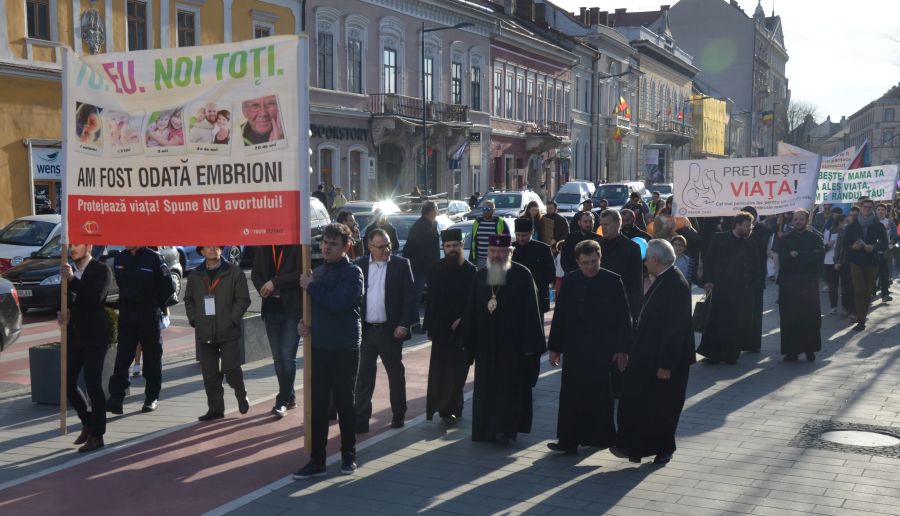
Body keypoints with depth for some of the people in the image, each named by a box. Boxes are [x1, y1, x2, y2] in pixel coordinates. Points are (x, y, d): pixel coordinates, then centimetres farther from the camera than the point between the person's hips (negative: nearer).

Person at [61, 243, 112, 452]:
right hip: (74, 335, 7)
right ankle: (88, 423, 28)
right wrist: (64, 313, -2)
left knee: (93, 385, -5)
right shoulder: (70, 270, 12)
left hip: (94, 337, -7)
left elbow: (96, 297, -21)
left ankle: (97, 435, 6)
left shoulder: (101, 270, -7)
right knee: (69, 384, 8)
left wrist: (72, 279, -23)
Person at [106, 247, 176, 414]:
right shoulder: (119, 259, 7)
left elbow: (167, 286, -1)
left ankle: (152, 397, 17)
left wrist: (163, 306, 0)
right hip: (126, 314, 3)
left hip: (150, 316, -3)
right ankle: (116, 398, -8)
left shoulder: (154, 258, -7)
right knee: (122, 357, -5)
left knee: (152, 357, 6)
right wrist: (123, 304, 15)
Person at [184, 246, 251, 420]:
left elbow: (243, 299, -3)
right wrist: (193, 319, 5)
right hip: (204, 334, 4)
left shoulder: (234, 273, -1)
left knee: (231, 369, -6)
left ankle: (242, 396, 22)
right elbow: (189, 300, 18)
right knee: (209, 374, 5)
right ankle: (215, 409, 16)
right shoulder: (194, 276, 10)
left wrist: (232, 319, -11)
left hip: (229, 333, -4)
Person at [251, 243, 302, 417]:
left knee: (287, 356, -7)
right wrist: (262, 288, -7)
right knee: (278, 357, 11)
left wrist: (275, 283, -17)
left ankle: (282, 401, -1)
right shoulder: (264, 247, 8)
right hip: (272, 309, 5)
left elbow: (302, 273, -14)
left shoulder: (297, 246, -6)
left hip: (292, 309, -5)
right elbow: (255, 272, 12)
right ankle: (289, 397, 23)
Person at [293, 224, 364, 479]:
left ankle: (348, 455, 23)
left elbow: (336, 303, -23)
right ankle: (317, 460, 11)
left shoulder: (352, 273, -9)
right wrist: (304, 321, 2)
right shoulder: (318, 272, 11)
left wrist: (311, 286, -12)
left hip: (344, 348, -5)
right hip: (319, 346, 5)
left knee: (344, 402, 7)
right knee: (318, 404, 5)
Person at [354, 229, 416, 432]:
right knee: (364, 376, 4)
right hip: (366, 330, 1)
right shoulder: (359, 265, 3)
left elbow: (410, 297, -3)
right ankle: (361, 420, 9)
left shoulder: (401, 265, -2)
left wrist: (404, 324, -11)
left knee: (396, 374, 12)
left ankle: (398, 415, 25)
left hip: (390, 330, -1)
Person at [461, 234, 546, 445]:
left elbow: (531, 311, -8)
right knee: (486, 387, 9)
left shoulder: (522, 275, -6)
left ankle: (506, 429, 3)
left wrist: (530, 344, -13)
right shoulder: (480, 275, 7)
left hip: (513, 344, -4)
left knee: (511, 387, -1)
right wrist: (469, 344, 8)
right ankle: (488, 428, 20)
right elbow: (471, 312, 10)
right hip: (486, 344, 5)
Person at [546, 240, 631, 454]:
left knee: (599, 394, 5)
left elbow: (624, 317, -2)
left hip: (602, 348, -2)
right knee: (571, 395, 4)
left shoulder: (613, 281, -4)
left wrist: (622, 349, -5)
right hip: (574, 348, 3)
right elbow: (559, 315, 7)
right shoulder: (570, 281, 3)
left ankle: (598, 436, 20)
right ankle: (569, 441, 11)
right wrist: (554, 347, 6)